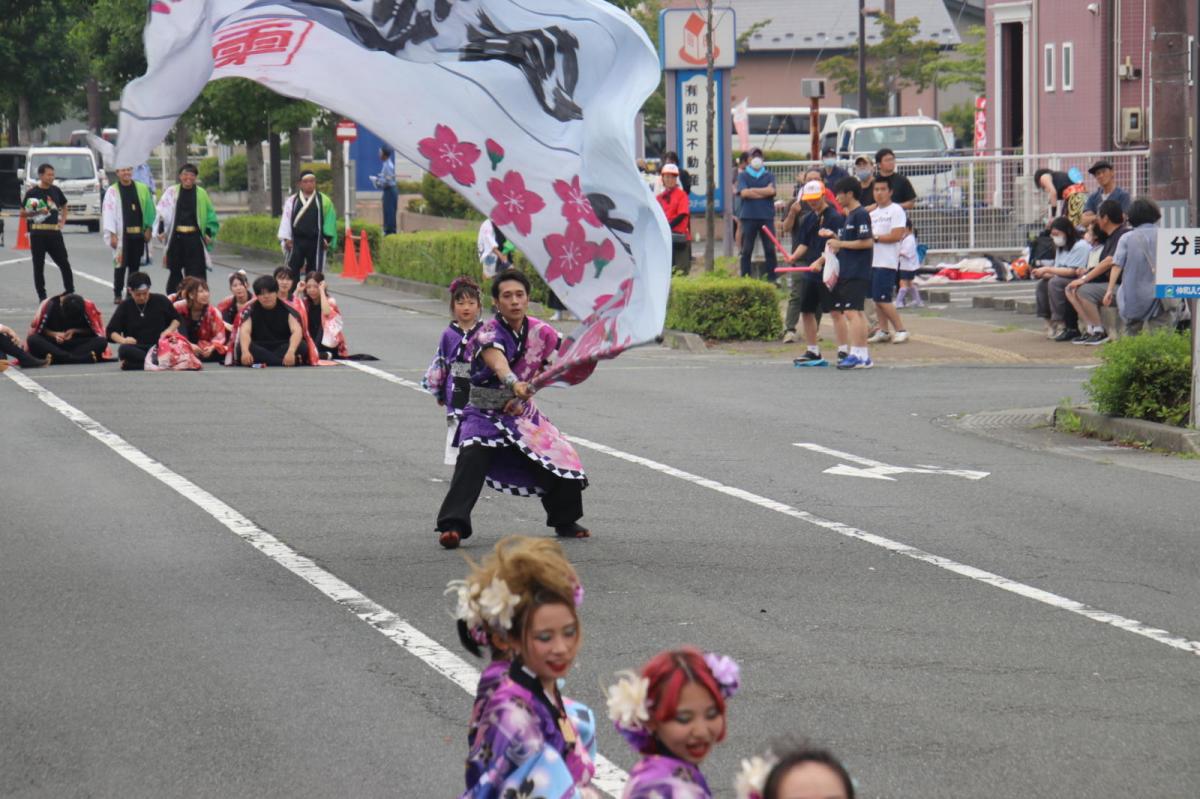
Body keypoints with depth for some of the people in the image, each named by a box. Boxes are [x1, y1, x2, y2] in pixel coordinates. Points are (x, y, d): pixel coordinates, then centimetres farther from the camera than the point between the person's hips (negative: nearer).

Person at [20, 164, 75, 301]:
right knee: (38, 265, 2)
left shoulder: (56, 191, 10)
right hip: (38, 233, -3)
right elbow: (22, 213, -1)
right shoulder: (32, 193, -3)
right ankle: (42, 296, 8)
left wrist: (62, 221, 11)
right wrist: (37, 212, -17)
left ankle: (70, 292, 12)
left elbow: (64, 206, 27)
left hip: (54, 232, 3)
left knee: (64, 263, 3)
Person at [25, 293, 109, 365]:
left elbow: (94, 330, 3)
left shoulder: (88, 306, -10)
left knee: (101, 342, -28)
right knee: (32, 340, -34)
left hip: (76, 343, 0)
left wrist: (75, 331, -12)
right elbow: (37, 329, 0)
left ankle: (55, 358, -40)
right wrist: (53, 334, -18)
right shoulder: (50, 305, -11)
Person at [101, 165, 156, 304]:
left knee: (135, 265, 8)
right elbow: (108, 214, -5)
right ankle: (117, 294, 3)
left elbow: (149, 209, 10)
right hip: (122, 234, -3)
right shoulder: (112, 191, -2)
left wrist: (149, 228, 5)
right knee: (120, 264, -5)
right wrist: (112, 234, -11)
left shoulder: (142, 189, 7)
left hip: (138, 234, 3)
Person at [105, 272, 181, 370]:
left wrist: (169, 331, -5)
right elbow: (111, 331, 8)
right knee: (124, 350, -36)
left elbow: (176, 319, 17)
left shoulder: (161, 301, 5)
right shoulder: (125, 306, 6)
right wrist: (123, 340, -13)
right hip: (136, 348, 0)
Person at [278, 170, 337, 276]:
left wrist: (327, 239, -4)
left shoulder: (324, 201, 2)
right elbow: (286, 220, 6)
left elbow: (329, 221, 2)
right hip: (296, 242, 0)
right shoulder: (292, 201, 5)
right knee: (292, 270, -4)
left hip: (315, 242, 0)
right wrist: (286, 238, -1)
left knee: (314, 273, 7)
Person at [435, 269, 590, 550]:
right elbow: (497, 361, -43)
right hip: (485, 412, -5)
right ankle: (452, 526, -31)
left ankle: (565, 521, 25)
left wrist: (522, 398, -5)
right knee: (473, 459, -28)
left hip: (521, 411, 5)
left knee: (560, 457, 0)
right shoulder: (489, 333, -21)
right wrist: (513, 383, -64)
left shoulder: (541, 332, -5)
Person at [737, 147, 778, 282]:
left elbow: (771, 191, -6)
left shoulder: (769, 176, 12)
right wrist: (764, 192, -5)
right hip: (749, 217, -1)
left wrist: (753, 190, -5)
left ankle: (772, 278, 4)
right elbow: (744, 193, -8)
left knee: (770, 249, 0)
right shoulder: (743, 176, 9)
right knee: (746, 250, 0)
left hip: (767, 217, 1)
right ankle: (744, 279, 4)